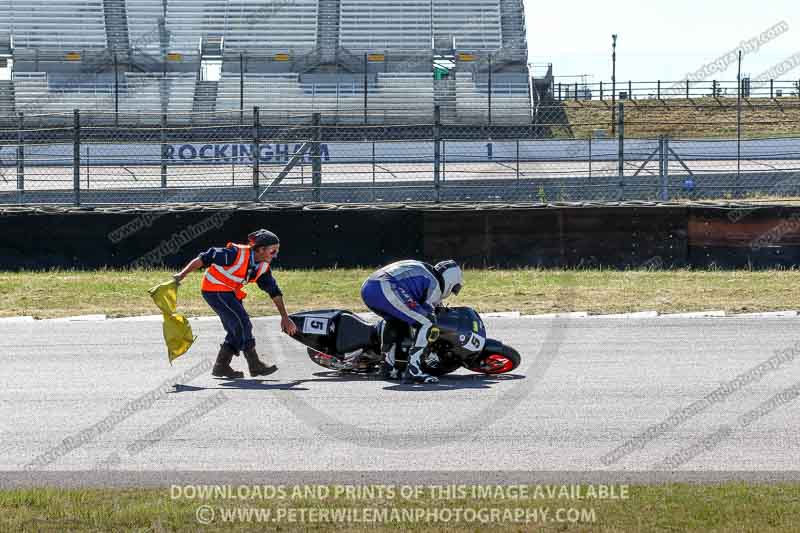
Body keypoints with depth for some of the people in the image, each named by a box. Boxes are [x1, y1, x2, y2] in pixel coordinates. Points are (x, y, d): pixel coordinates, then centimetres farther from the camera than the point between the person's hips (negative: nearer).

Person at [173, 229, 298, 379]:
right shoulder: (238, 254, -26)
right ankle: (255, 365, -12)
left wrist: (285, 317, 7)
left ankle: (221, 366, 15)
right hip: (215, 290, -9)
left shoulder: (263, 266, -2)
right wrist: (182, 275, -23)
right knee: (242, 323, -15)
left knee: (236, 329, 5)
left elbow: (274, 291, 8)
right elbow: (205, 258, -23)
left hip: (230, 293, 9)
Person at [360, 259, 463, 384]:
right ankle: (413, 370, -10)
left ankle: (388, 368, 29)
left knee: (394, 320, 35)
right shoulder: (434, 283, 12)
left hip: (367, 287, 9)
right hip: (388, 290, -9)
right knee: (426, 324, -3)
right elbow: (428, 313, 10)